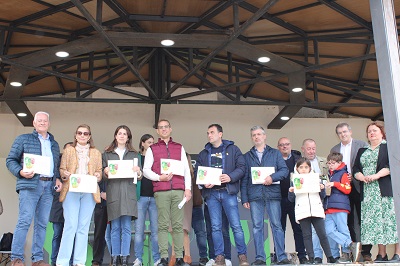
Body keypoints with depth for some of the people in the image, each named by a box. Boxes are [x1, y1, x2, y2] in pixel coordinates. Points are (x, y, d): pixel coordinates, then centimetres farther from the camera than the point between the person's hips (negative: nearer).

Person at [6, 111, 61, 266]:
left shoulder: (54, 144, 22)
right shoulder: (24, 139, 8)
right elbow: (10, 160, 4)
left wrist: (58, 178, 7)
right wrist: (20, 172, -14)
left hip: (48, 187, 5)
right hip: (30, 185, -5)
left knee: (42, 223, 5)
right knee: (25, 221, -11)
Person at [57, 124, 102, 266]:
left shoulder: (96, 153, 19)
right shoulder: (68, 150, 16)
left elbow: (99, 172, 14)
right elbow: (61, 169, 10)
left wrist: (97, 176, -7)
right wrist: (65, 174, -11)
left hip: (89, 192, 2)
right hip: (71, 190, -2)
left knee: (83, 227, 1)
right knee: (71, 225, -11)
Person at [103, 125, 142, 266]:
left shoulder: (134, 154, 16)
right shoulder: (107, 153, 15)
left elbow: (140, 176, 13)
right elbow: (102, 174, 12)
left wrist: (138, 172, -8)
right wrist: (106, 172, -10)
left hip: (128, 193, 0)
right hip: (113, 192, 0)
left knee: (126, 227, -3)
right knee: (115, 227, 1)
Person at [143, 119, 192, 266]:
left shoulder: (179, 148, 19)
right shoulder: (152, 149, 15)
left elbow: (186, 169, 14)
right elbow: (146, 170, 8)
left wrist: (188, 188, 4)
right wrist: (159, 177, -9)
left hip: (178, 190, 1)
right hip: (161, 191, -1)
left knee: (178, 224, -1)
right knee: (163, 225, -3)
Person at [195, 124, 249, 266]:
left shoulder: (233, 149, 8)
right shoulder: (203, 154, 16)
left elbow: (241, 167, 1)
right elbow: (197, 172, 12)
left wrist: (230, 177, -15)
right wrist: (204, 182, -8)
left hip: (228, 191, -3)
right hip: (211, 193, 3)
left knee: (236, 225, -4)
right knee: (216, 226, 3)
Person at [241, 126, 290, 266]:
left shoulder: (275, 153, 14)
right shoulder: (247, 156, 16)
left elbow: (284, 170, 3)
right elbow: (244, 179, 12)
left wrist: (272, 177, -15)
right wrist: (244, 198, 3)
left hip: (272, 193, -1)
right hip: (255, 195, 1)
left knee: (276, 225, -3)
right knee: (257, 227, 0)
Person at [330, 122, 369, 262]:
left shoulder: (362, 145, 5)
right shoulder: (334, 150, 15)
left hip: (359, 187, -3)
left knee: (363, 220, -1)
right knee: (348, 222, 4)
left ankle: (366, 252, 4)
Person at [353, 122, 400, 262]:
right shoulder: (362, 151, 21)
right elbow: (355, 170, 14)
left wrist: (376, 176, -16)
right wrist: (363, 177, -7)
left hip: (386, 190, -4)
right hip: (368, 192, 5)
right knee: (374, 221, 0)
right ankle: (381, 255, 3)